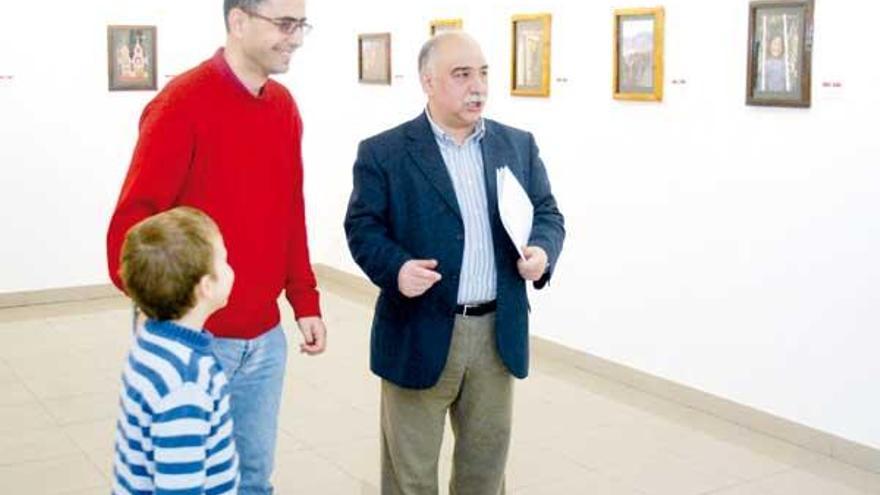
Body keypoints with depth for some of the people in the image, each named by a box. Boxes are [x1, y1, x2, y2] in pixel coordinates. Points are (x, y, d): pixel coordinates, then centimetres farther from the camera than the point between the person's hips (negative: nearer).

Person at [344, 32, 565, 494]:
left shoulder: (518, 145, 8)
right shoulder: (384, 152, -4)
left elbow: (548, 214, 10)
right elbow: (362, 227, -6)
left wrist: (542, 251, -12)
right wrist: (396, 268, -25)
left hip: (498, 333, 4)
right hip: (421, 333, -3)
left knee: (487, 456, 18)